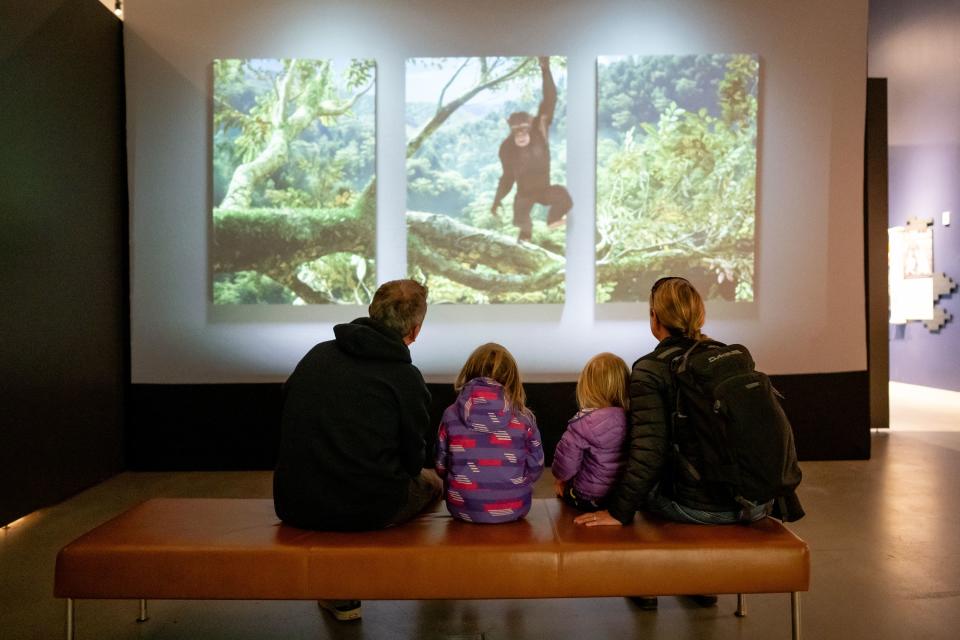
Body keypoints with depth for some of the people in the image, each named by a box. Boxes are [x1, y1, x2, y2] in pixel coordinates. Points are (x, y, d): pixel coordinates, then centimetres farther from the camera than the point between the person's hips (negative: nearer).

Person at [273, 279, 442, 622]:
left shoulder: (317, 353, 3)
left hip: (294, 506, 5)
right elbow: (413, 459, -2)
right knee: (430, 481, 21)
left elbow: (289, 425, 12)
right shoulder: (406, 378, -11)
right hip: (365, 511, -4)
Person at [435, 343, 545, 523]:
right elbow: (535, 468, -1)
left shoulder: (451, 415, -7)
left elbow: (441, 467, 0)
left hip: (462, 510, 1)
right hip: (513, 510, 0)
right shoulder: (523, 418, -8)